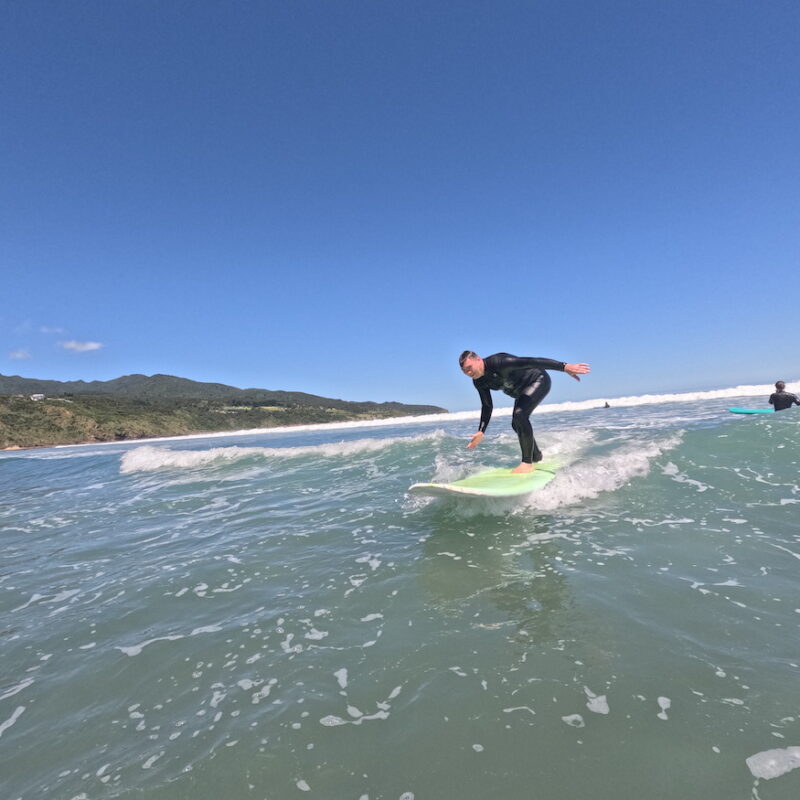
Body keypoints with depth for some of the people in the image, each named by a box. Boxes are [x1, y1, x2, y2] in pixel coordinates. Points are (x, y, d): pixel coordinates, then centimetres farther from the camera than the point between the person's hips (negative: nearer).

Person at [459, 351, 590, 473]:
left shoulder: (498, 362, -34)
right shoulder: (479, 382, -9)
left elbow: (533, 362, -40)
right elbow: (487, 406, 1)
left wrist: (564, 367, -47)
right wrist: (481, 432, -4)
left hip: (539, 381, -9)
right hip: (522, 391, 9)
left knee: (520, 415, -28)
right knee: (516, 425, 16)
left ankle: (527, 463, -22)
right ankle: (536, 456, 40)